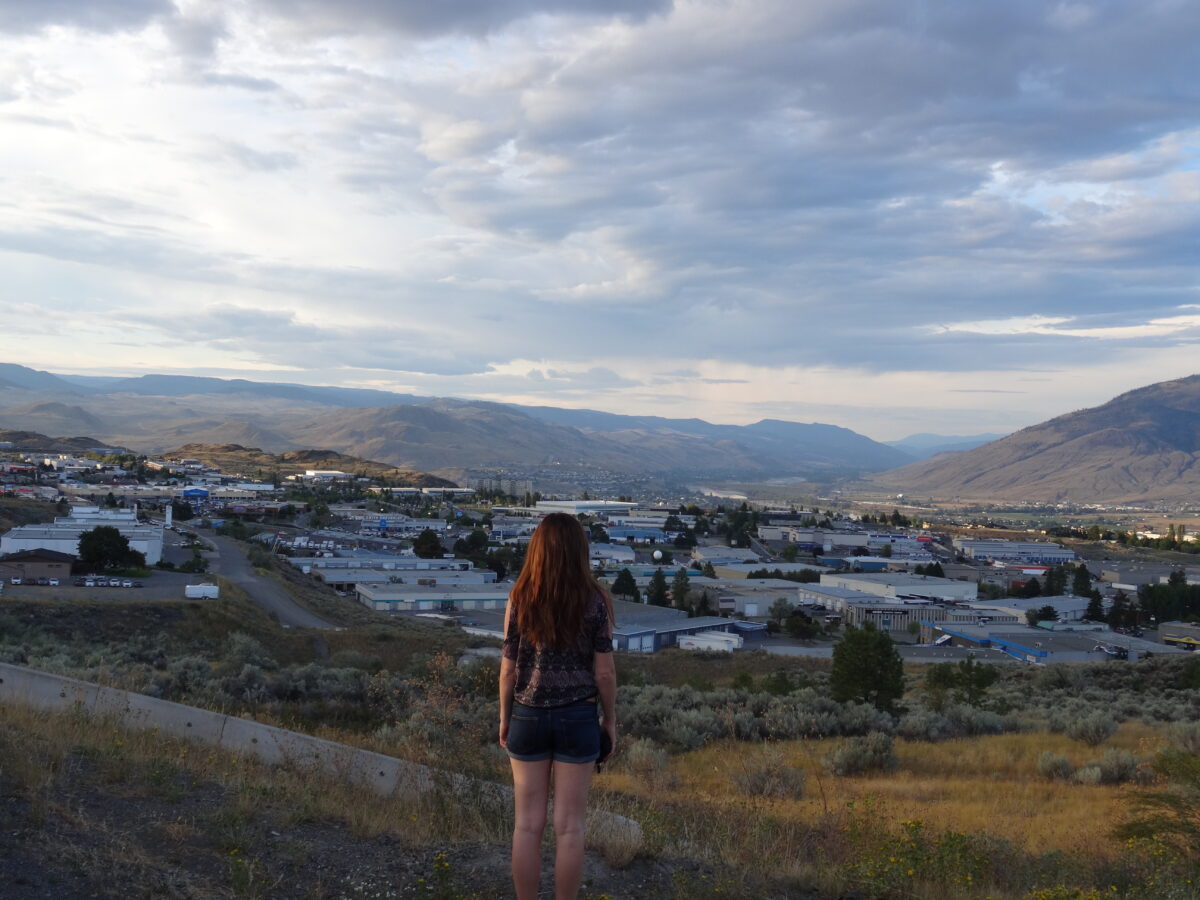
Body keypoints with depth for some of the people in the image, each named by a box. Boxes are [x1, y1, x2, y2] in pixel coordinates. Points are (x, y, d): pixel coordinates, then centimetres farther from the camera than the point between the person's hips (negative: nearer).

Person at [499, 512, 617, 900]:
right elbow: (604, 672, -5)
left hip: (528, 717, 1)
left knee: (527, 825, 10)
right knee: (569, 827, 7)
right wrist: (610, 720, 8)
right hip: (578, 718, -1)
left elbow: (509, 668, -2)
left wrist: (504, 718, 11)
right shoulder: (594, 600, -9)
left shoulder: (520, 599, -6)